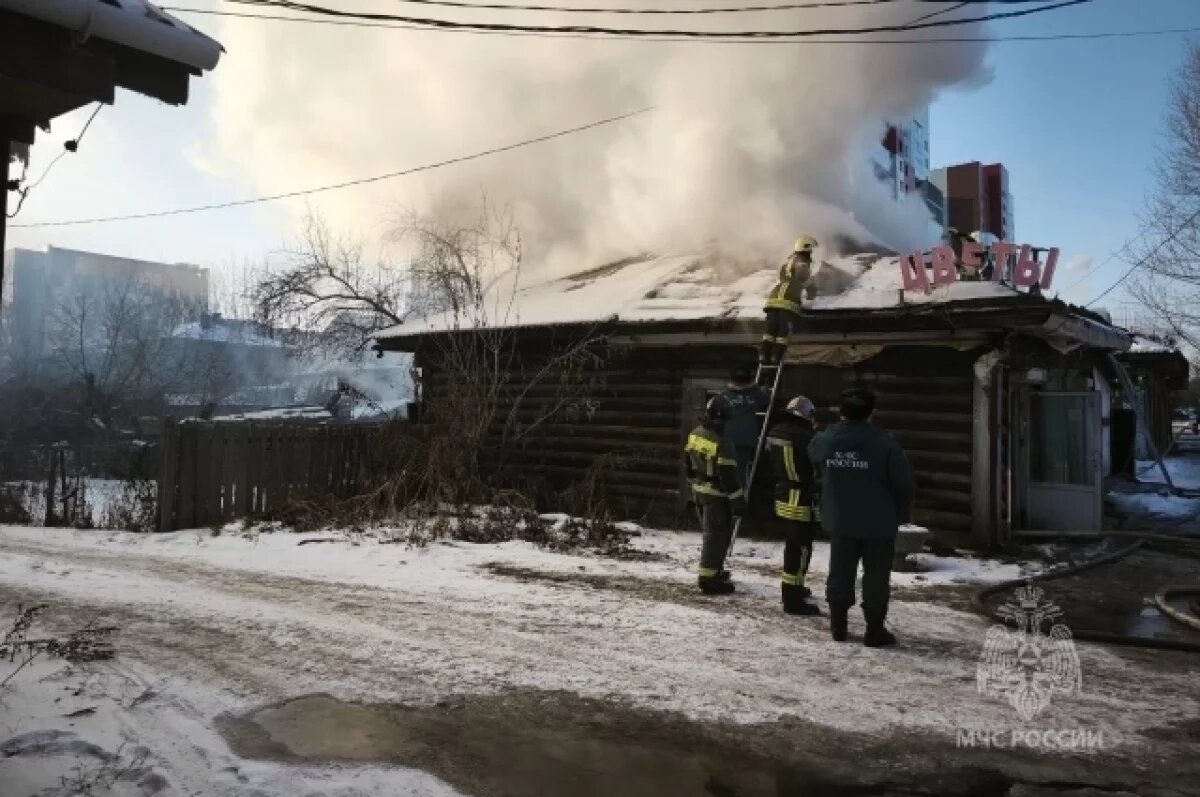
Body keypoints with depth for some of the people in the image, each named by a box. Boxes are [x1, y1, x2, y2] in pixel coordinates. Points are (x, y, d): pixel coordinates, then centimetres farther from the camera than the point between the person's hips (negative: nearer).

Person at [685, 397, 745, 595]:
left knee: (710, 532, 22)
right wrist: (737, 500, -16)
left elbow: (688, 462, 14)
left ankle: (713, 569, 33)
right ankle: (708, 578, 1)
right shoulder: (721, 442, -24)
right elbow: (728, 475, -22)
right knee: (717, 534, 0)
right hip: (716, 495, -8)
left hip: (699, 490, 8)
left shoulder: (695, 434, 2)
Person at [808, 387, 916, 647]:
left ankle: (838, 625, 20)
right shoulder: (885, 443, -17)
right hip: (878, 523, -3)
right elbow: (905, 484, -13)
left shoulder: (822, 441, -4)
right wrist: (900, 513, 3)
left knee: (840, 571, 14)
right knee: (876, 575, 7)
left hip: (839, 521, 4)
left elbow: (813, 472, 12)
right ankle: (875, 629, 11)